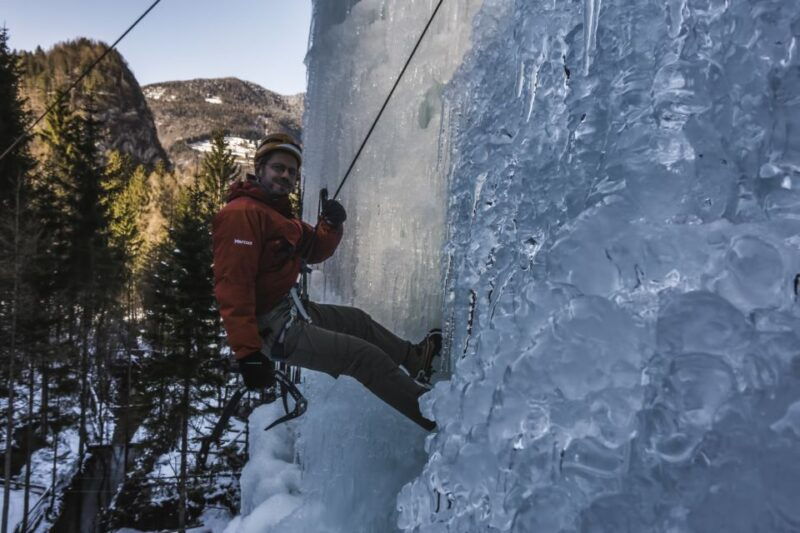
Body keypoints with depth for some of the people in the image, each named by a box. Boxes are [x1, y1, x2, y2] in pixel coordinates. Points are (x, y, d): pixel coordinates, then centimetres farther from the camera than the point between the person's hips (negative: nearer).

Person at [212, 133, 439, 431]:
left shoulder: (276, 211, 13)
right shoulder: (241, 213, -19)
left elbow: (315, 252, 19)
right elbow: (232, 286, -28)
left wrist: (332, 225, -3)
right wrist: (247, 352, -32)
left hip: (291, 309, 11)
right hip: (273, 330, -11)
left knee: (356, 320, 27)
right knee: (366, 356, -11)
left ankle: (415, 359, 50)